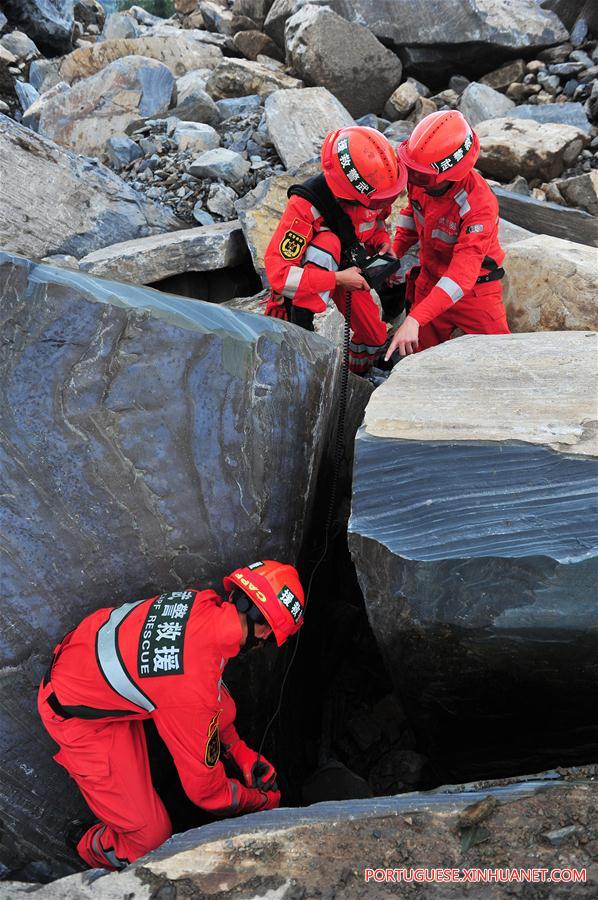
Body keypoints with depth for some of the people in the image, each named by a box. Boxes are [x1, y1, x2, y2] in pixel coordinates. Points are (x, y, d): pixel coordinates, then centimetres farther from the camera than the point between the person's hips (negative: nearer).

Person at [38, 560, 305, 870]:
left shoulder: (202, 601, -17)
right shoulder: (195, 690, -37)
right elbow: (205, 790, -20)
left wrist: (240, 751, 9)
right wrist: (264, 801, -1)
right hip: (77, 714, -7)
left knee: (220, 710, 4)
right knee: (150, 836, -4)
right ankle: (90, 847, 27)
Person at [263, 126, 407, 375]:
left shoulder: (373, 186, -21)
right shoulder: (305, 204, -39)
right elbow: (278, 272, -41)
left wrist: (383, 242, -17)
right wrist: (338, 279, -39)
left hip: (350, 266, 5)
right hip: (310, 269, -5)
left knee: (375, 337, -2)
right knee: (327, 242, -37)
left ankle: (356, 375, 31)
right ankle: (300, 332, -32)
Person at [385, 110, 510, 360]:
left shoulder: (479, 205, -32)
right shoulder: (420, 178, -13)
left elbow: (462, 275, -39)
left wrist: (415, 319, -48)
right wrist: (395, 250, -3)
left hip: (474, 290, -5)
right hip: (428, 281, 5)